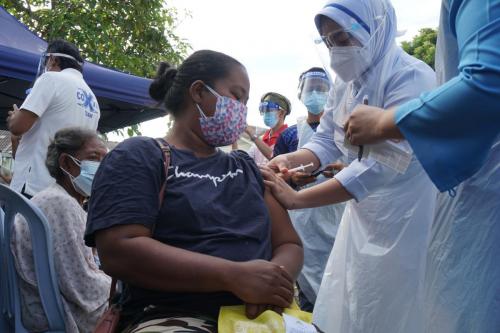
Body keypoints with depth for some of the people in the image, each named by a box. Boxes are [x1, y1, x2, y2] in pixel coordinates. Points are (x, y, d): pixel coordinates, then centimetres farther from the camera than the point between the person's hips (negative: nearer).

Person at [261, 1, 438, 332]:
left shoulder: (411, 77, -22)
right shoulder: (345, 84, 4)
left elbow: (380, 165, -30)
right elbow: (326, 141, 6)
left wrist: (296, 199, -32)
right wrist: (289, 160, -16)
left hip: (402, 217, -7)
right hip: (362, 210, 8)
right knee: (342, 303, 15)